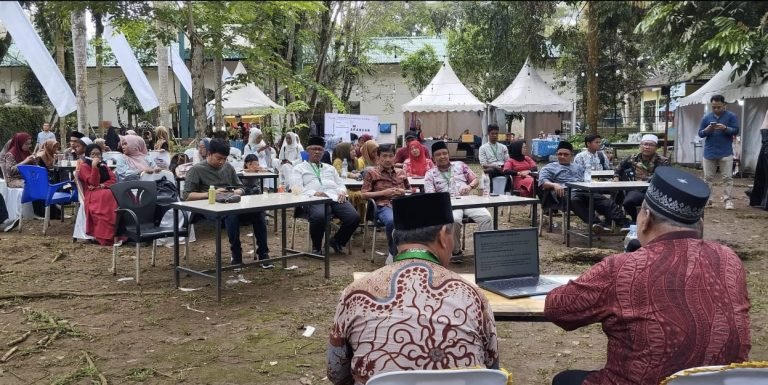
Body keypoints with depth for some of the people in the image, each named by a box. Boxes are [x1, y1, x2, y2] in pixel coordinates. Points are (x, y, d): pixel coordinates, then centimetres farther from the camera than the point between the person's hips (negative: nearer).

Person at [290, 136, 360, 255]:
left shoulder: (330, 168, 33)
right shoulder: (299, 168, 17)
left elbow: (340, 184, 26)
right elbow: (296, 188, 2)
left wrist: (342, 191, 0)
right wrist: (314, 193, -16)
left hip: (335, 198, 4)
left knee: (354, 217, -24)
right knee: (319, 217, -40)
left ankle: (337, 241, 4)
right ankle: (316, 247, -11)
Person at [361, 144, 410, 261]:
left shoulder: (401, 172, 23)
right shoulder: (372, 173, 12)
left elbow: (410, 190, 30)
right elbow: (364, 194, 6)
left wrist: (403, 192, 5)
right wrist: (383, 192, -5)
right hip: (383, 205, -3)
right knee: (392, 220, -39)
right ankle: (394, 252, -15)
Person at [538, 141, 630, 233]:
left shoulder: (578, 167, 36)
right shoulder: (549, 168, 22)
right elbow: (543, 182, 5)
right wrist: (554, 185, -17)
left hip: (584, 191, 5)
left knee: (605, 201, -23)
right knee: (574, 200, -40)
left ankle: (624, 223, -37)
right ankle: (594, 223, -57)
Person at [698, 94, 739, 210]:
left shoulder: (731, 116, -1)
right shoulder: (706, 118, 5)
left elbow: (736, 131, -4)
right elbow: (700, 134, 5)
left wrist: (725, 128, -21)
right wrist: (707, 130, -15)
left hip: (726, 153, -2)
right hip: (709, 153, 2)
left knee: (728, 178, -1)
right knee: (708, 178, 6)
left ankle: (728, 200, 0)